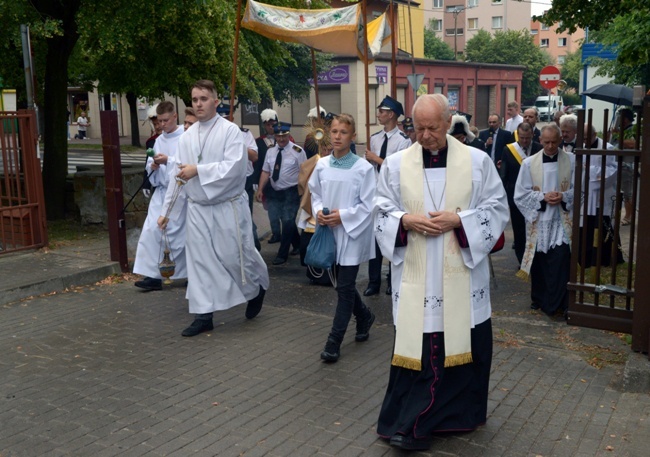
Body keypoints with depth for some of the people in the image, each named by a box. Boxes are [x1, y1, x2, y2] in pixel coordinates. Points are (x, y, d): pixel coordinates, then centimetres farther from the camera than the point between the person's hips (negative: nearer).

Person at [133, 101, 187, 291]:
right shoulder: (159, 140, 13)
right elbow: (150, 167, 15)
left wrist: (168, 160, -23)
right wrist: (153, 166, -6)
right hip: (161, 191, 6)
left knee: (178, 234, 2)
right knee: (150, 230, -2)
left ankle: (186, 274, 21)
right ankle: (153, 275, 3)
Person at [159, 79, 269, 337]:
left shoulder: (230, 131, -10)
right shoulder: (187, 137, 7)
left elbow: (234, 168, -22)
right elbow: (179, 177, 10)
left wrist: (198, 170, -23)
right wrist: (167, 211, 9)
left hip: (228, 207, -5)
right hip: (197, 209, 5)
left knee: (235, 256, 4)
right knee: (199, 261, 5)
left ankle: (257, 289, 34)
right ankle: (203, 315, 14)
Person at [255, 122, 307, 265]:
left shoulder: (297, 151, -9)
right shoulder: (270, 151, 7)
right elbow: (265, 172, 9)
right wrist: (260, 189, 0)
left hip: (292, 192, -5)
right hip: (275, 192, 6)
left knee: (287, 221, -5)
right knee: (285, 221, 13)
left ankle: (283, 254, 5)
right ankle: (297, 245, 35)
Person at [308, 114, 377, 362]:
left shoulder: (363, 168, -12)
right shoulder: (321, 165, 1)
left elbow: (369, 205, -10)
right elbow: (315, 194, 12)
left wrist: (343, 216, -16)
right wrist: (319, 211, -8)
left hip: (353, 232, -5)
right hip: (330, 232, 5)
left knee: (345, 287, -1)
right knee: (342, 284, 17)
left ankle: (334, 341, 7)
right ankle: (364, 316, 43)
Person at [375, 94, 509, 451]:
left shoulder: (477, 161, 0)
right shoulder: (396, 164, 3)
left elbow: (498, 208, 0)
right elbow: (382, 213, 5)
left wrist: (460, 220, -14)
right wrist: (406, 220, -15)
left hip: (462, 274, 1)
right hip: (415, 275, 0)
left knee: (463, 342, 10)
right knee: (415, 345, 2)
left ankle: (461, 413, 30)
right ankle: (410, 423, 14)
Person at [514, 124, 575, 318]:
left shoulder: (571, 160, -1)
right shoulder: (529, 163, 0)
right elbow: (520, 194, 0)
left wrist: (564, 196, -16)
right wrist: (543, 197, -13)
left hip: (562, 221, -1)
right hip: (537, 221, 1)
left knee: (560, 263, -8)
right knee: (539, 263, 11)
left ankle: (557, 304, 2)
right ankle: (539, 299, 28)